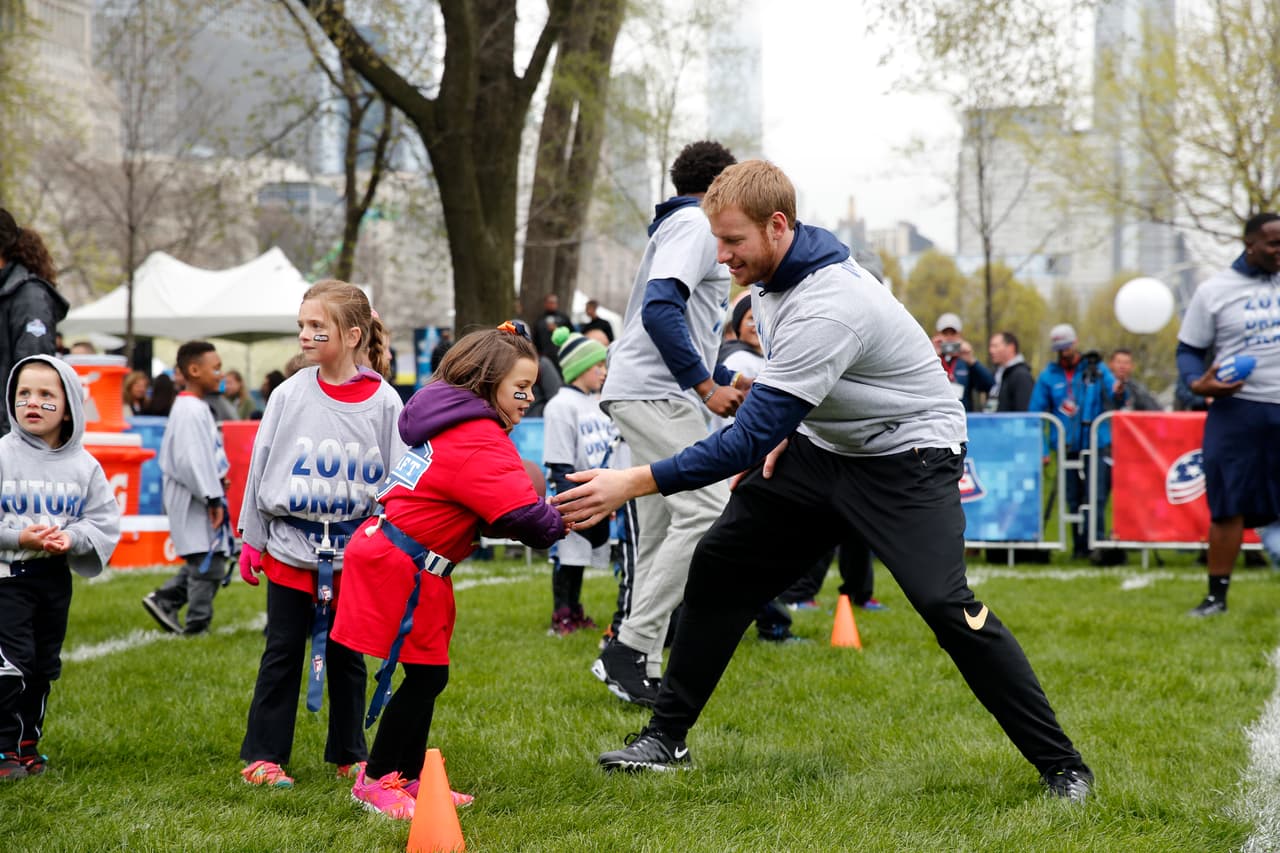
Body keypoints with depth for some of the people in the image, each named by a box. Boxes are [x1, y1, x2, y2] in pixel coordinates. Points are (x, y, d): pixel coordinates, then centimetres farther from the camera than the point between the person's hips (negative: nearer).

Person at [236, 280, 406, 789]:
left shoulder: (384, 401, -5)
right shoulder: (290, 394, -3)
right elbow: (261, 464, 3)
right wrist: (251, 538, 3)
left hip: (355, 552, 0)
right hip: (291, 548, 0)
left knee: (347, 655, 11)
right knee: (283, 652, 5)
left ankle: (349, 753, 23)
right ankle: (263, 755, 12)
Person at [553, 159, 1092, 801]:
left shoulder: (826, 308, -33)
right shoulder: (770, 272, -5)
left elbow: (749, 439, -36)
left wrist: (632, 483, -38)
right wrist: (780, 431, 5)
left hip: (908, 451, -9)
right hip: (822, 444, 9)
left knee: (944, 602, -25)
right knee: (718, 565, 3)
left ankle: (1060, 765, -13)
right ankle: (667, 737, 14)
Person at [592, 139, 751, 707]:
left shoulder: (681, 226, 26)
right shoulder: (694, 225, -6)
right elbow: (660, 310, -20)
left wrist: (724, 380, 23)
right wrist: (706, 386, -16)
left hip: (652, 395, 11)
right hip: (654, 393, -11)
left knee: (663, 532, 9)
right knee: (705, 511, -18)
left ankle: (642, 672, 8)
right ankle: (628, 649, -20)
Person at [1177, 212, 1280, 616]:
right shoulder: (1214, 291, -1)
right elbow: (1189, 350, 2)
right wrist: (1198, 383, -17)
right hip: (1238, 409, -2)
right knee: (1228, 506, -2)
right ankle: (1217, 594, 7)